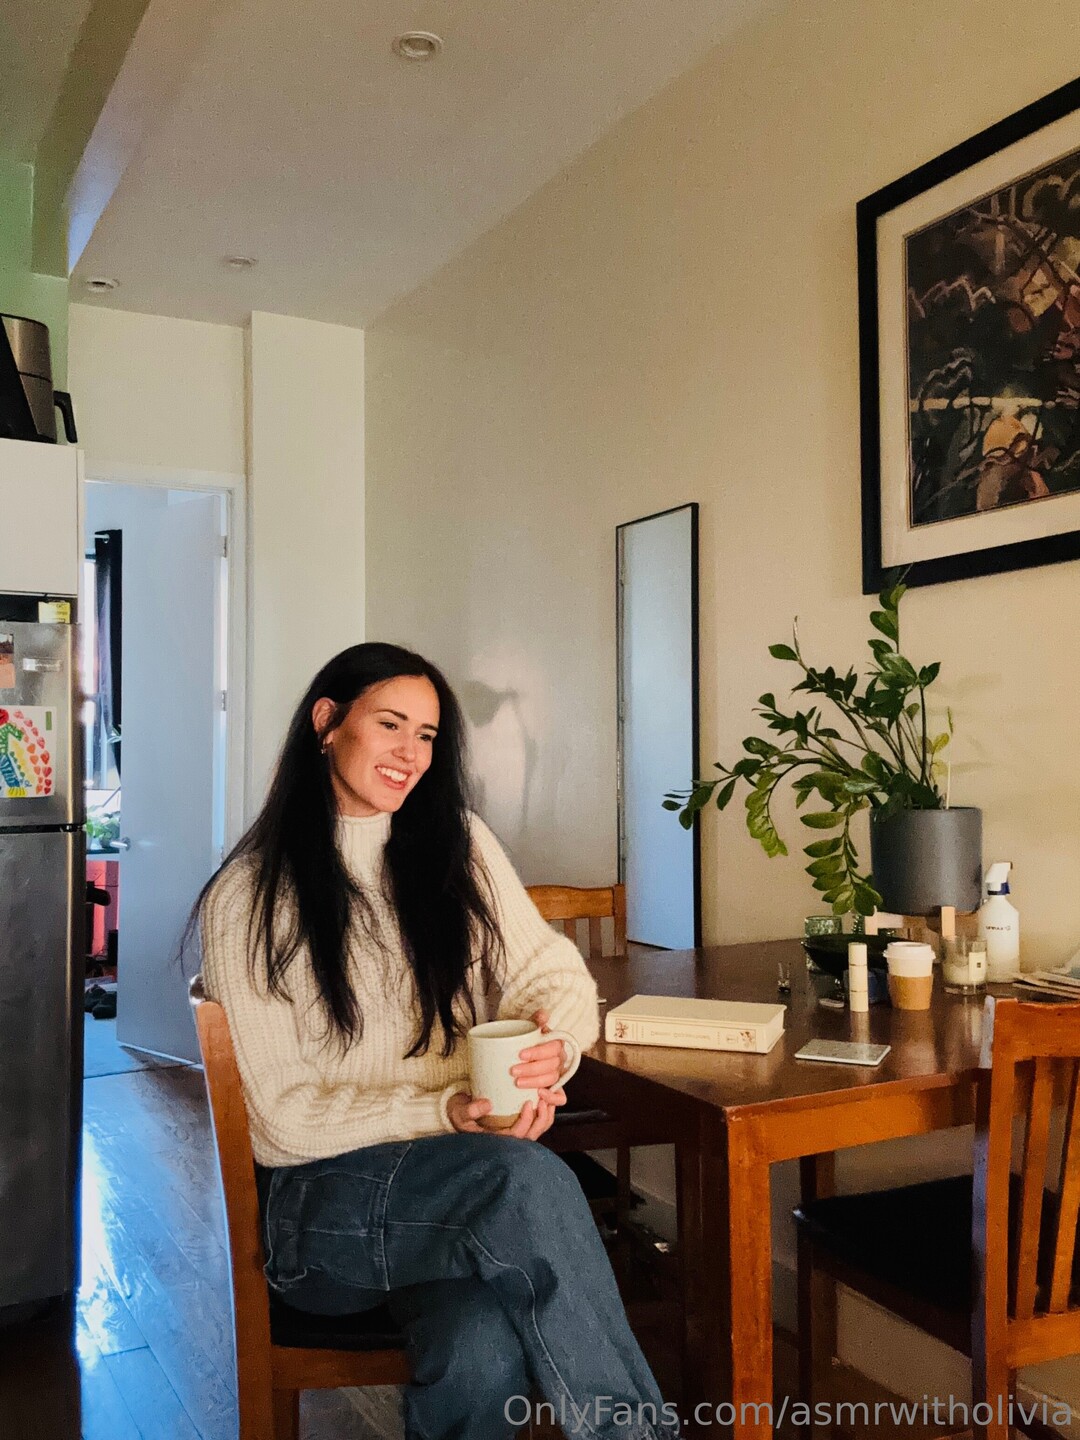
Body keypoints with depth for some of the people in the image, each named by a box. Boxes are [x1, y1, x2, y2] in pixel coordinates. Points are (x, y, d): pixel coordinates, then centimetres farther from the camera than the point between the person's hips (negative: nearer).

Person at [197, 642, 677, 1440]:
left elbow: (553, 971, 7)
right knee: (529, 1179, -33)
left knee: (484, 1351, -34)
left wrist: (552, 1049, -18)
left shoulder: (460, 845, 10)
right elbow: (286, 1112, -5)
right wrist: (442, 1116, -20)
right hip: (324, 1196, -2)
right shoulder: (247, 896, -2)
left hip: (456, 1181, 2)